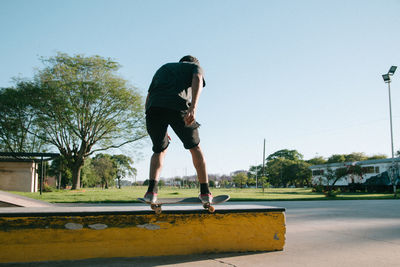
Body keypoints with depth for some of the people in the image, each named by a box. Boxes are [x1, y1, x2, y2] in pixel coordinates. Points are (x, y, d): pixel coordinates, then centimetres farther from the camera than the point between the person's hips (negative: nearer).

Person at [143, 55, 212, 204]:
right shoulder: (195, 66, 29)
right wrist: (193, 107, -15)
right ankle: (205, 192, 19)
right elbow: (197, 80, 1)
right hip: (178, 106, -3)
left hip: (154, 108, 3)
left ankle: (152, 189, 1)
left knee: (160, 150, 22)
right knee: (195, 148, 18)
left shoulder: (163, 68, 39)